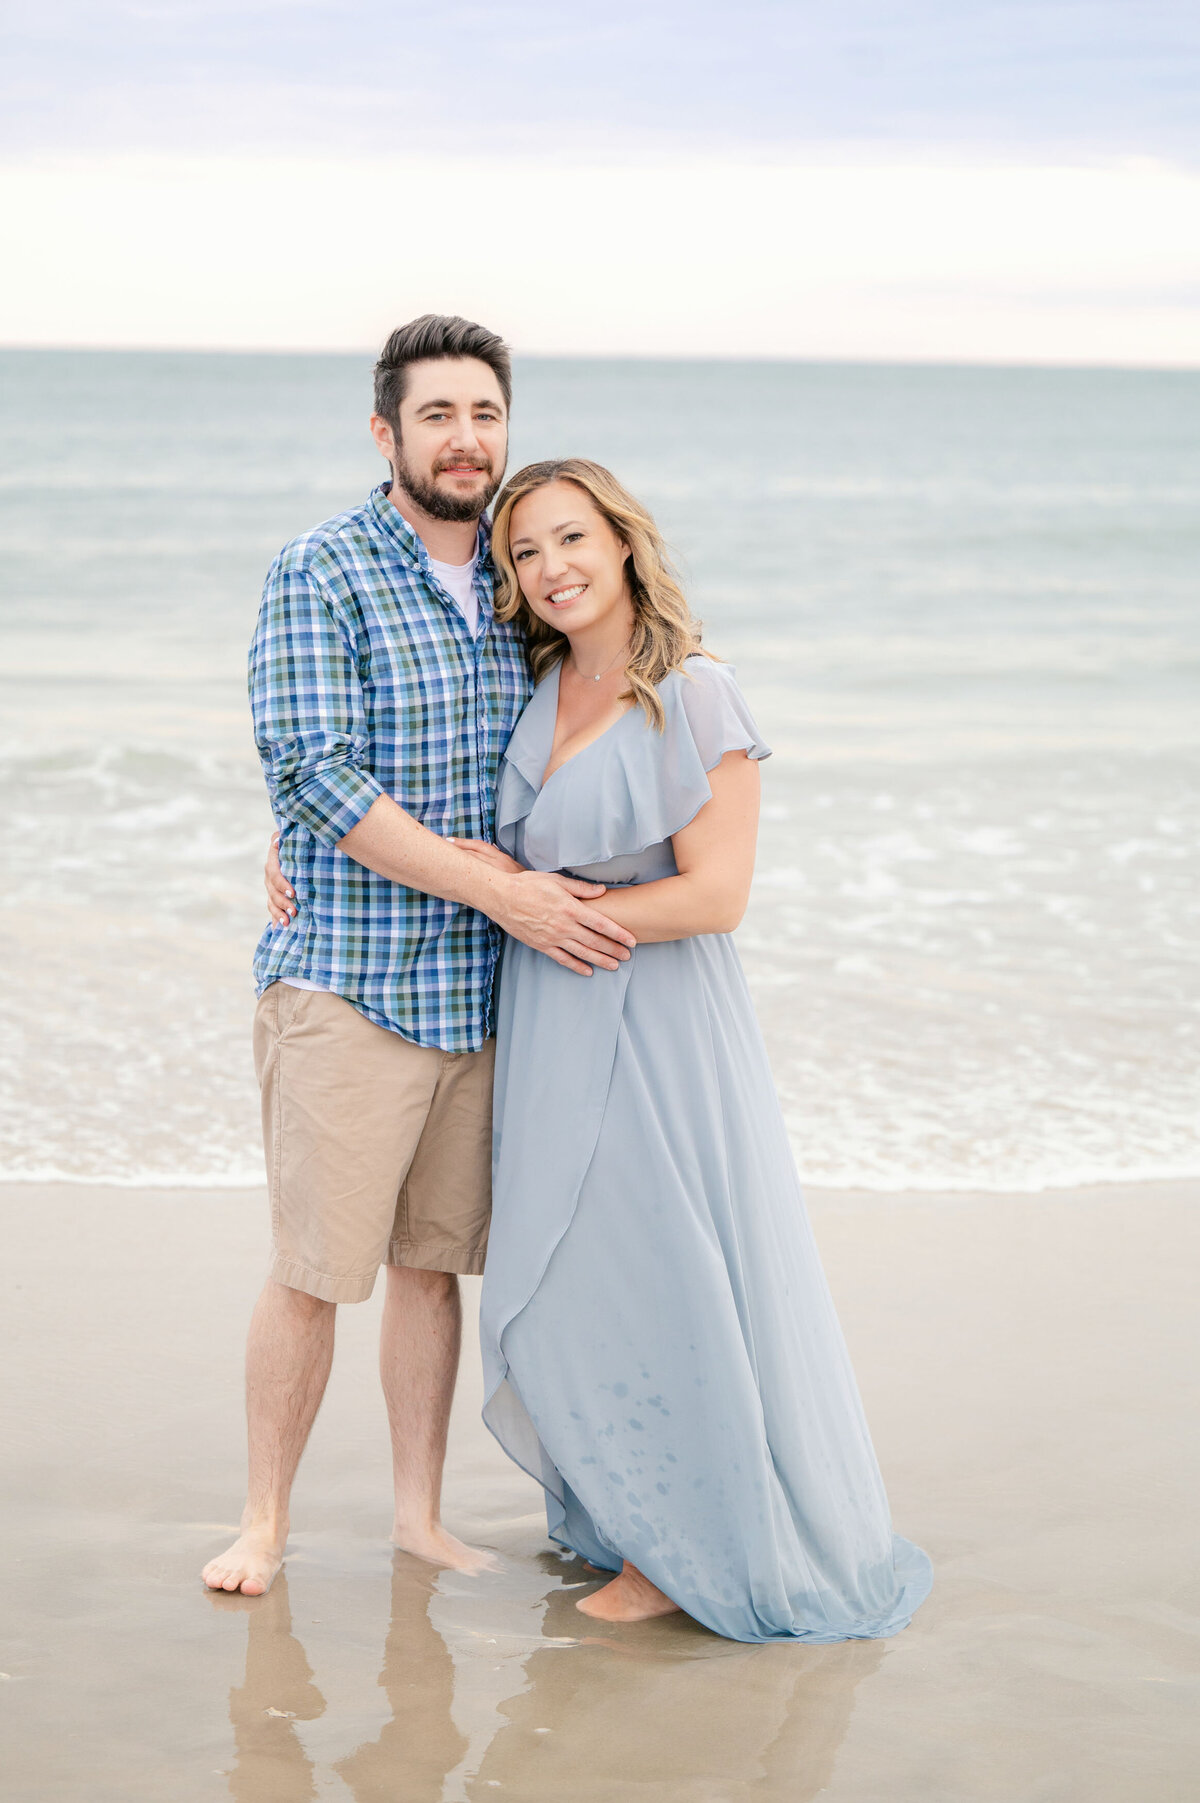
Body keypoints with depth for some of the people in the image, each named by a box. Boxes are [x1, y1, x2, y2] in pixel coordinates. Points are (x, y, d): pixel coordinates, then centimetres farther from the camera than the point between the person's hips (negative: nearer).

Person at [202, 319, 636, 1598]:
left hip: (483, 990, 5)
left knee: (434, 1260, 12)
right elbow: (318, 777, -16)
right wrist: (502, 891, -19)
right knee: (312, 1272, -1)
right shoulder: (319, 575, -8)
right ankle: (264, 1519, 13)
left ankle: (418, 1514, 23)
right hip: (348, 986, -5)